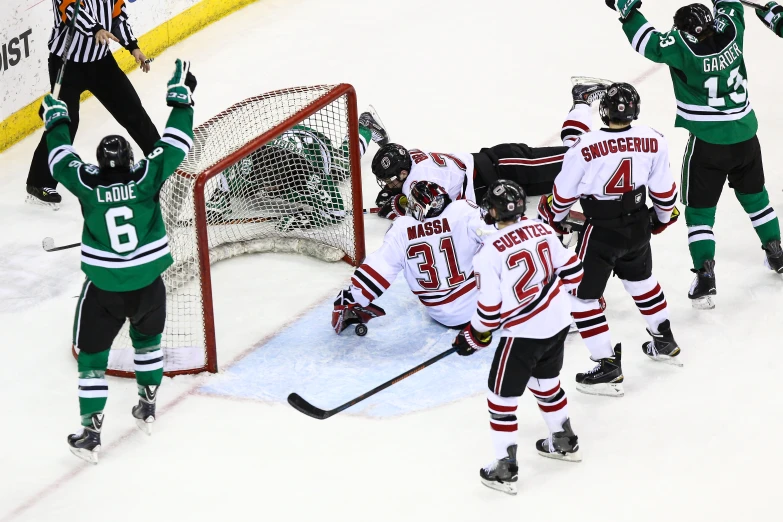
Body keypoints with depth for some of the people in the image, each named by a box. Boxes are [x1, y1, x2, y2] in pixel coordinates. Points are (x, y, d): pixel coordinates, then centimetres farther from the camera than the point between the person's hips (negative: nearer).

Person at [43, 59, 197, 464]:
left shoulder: (87, 184, -13)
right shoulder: (146, 177, -13)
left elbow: (61, 158, 5)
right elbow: (176, 144, -6)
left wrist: (57, 119, 21)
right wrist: (181, 95, 4)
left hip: (104, 289, -2)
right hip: (148, 282, 2)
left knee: (92, 355, 8)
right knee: (147, 340, 29)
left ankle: (91, 434, 6)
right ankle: (147, 408, 36)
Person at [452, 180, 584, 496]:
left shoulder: (490, 251, -18)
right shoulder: (542, 230, 0)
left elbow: (490, 308, -14)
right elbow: (572, 271, 6)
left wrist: (473, 337, 3)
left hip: (523, 332, -7)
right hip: (558, 323, 7)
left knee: (502, 395, 6)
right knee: (546, 382, 29)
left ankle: (505, 468, 7)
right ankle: (565, 442, 43)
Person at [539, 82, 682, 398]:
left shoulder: (585, 147, -21)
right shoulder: (653, 142, -10)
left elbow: (563, 194, -7)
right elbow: (663, 191, 2)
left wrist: (554, 219, 13)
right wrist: (663, 217, 22)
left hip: (601, 231, -5)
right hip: (638, 226, 5)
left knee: (583, 295, 5)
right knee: (640, 278, 30)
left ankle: (608, 367, 2)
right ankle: (664, 341, 43)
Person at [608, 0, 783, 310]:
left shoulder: (683, 47, -20)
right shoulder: (730, 30, -7)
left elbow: (646, 40, -15)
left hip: (708, 144, -5)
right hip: (745, 136, 5)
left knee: (699, 210, 4)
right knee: (754, 195, 26)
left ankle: (705, 277, -5)